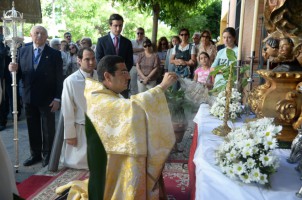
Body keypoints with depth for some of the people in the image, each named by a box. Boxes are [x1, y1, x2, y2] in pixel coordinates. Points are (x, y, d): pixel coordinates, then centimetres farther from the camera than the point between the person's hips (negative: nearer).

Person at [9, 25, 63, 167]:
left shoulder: (54, 54, -5)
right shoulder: (23, 51, 5)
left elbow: (59, 78, -8)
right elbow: (20, 73, 7)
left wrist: (57, 98, -13)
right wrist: (15, 69, -16)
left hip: (47, 98, -3)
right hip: (29, 97, 3)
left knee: (48, 129, 9)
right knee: (32, 128, 12)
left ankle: (47, 155, 24)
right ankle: (35, 154, 28)